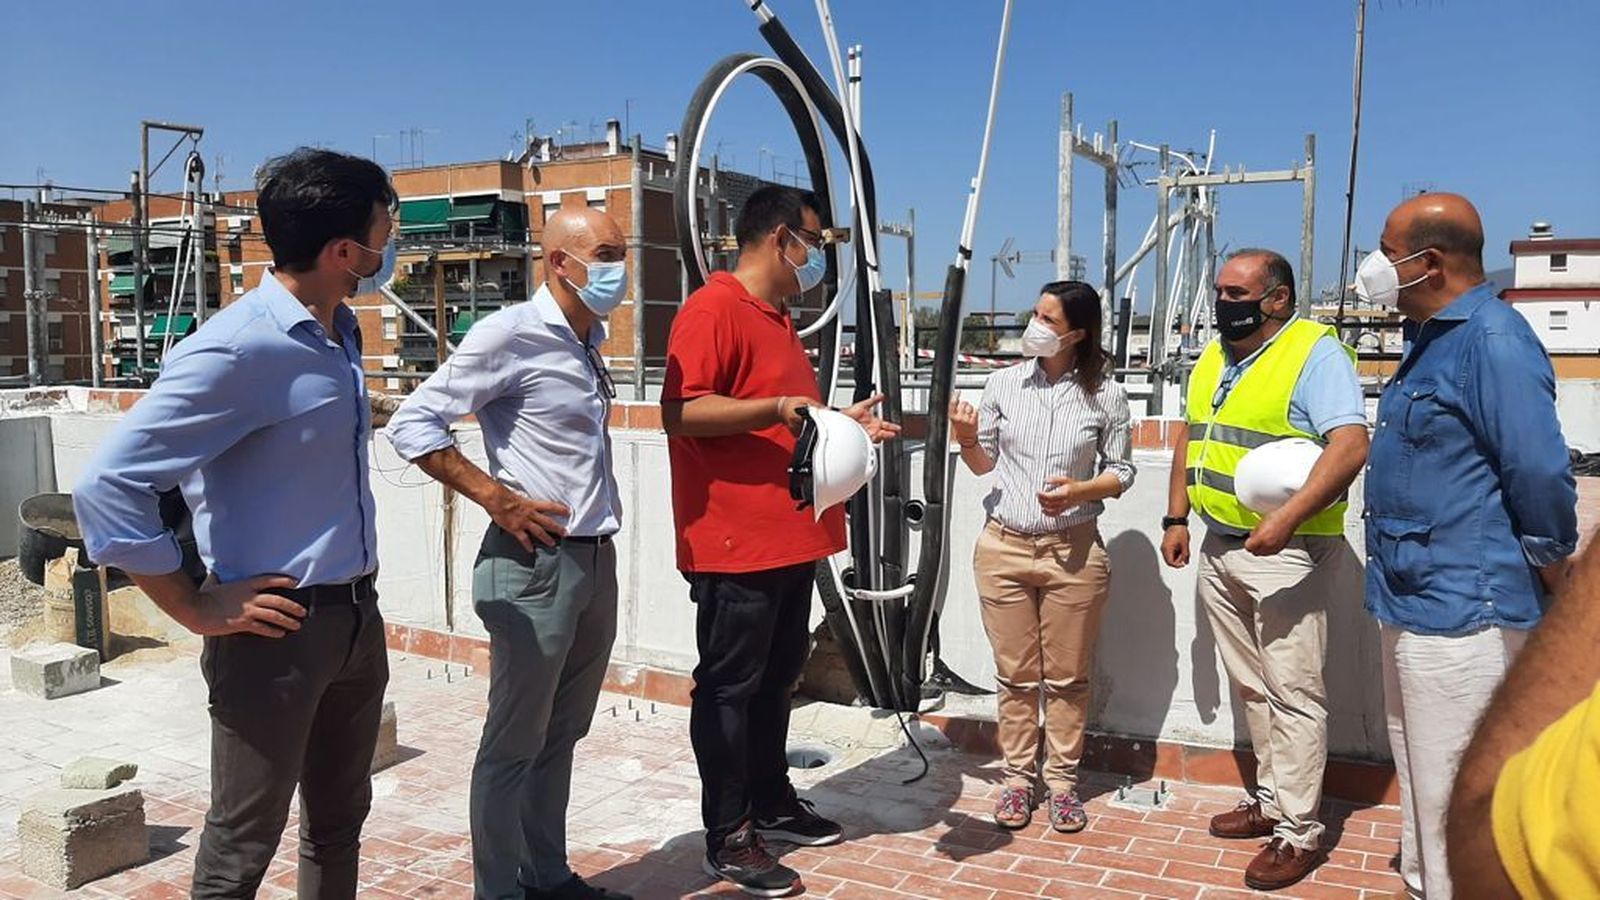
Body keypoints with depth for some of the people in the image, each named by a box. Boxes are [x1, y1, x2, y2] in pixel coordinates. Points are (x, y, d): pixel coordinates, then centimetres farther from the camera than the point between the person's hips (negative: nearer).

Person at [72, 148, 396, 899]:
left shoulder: (339, 332, 6)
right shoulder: (237, 350, -20)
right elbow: (108, 486, -22)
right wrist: (198, 609, -16)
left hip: (357, 618, 8)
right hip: (277, 631, -8)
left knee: (339, 822, 21)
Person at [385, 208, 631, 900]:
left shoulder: (588, 340, 12)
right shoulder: (510, 334, -12)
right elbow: (412, 424, -14)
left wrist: (605, 515, 12)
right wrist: (497, 498, -17)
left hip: (596, 559, 8)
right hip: (534, 563, -8)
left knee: (561, 735, 17)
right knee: (514, 744, 4)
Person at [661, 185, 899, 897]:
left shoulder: (777, 317, 20)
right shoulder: (713, 309, -12)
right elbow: (680, 412, -23)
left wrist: (839, 421, 18)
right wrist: (777, 409, -28)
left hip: (791, 537, 10)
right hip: (736, 541, -10)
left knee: (777, 676, 18)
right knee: (729, 686, 1)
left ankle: (772, 803, 32)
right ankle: (727, 837, 11)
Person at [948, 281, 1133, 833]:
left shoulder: (1105, 394, -3)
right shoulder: (1004, 383, 3)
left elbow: (1121, 471, 4)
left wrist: (1080, 490, -14)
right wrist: (967, 440, -10)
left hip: (1073, 551, -1)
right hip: (1003, 546, 2)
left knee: (1067, 678, 8)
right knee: (1016, 675, 9)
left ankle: (1062, 781, 23)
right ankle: (1018, 777, 23)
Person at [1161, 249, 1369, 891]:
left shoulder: (1316, 352, -11)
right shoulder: (1213, 358, 14)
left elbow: (1350, 447, -21)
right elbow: (1190, 440, 21)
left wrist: (1287, 519, -29)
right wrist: (1177, 518, 14)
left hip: (1286, 551, -8)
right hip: (1220, 548, 8)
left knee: (1292, 692, -2)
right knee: (1250, 686, 16)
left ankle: (1298, 832, 7)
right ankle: (1271, 798, 29)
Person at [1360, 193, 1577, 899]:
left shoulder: (1493, 340, -18)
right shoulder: (1428, 337, 12)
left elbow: (1540, 476, -20)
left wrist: (1552, 586, -10)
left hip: (1462, 612, -10)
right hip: (1411, 602, 10)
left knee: (1458, 796, 1)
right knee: (1421, 779, 23)